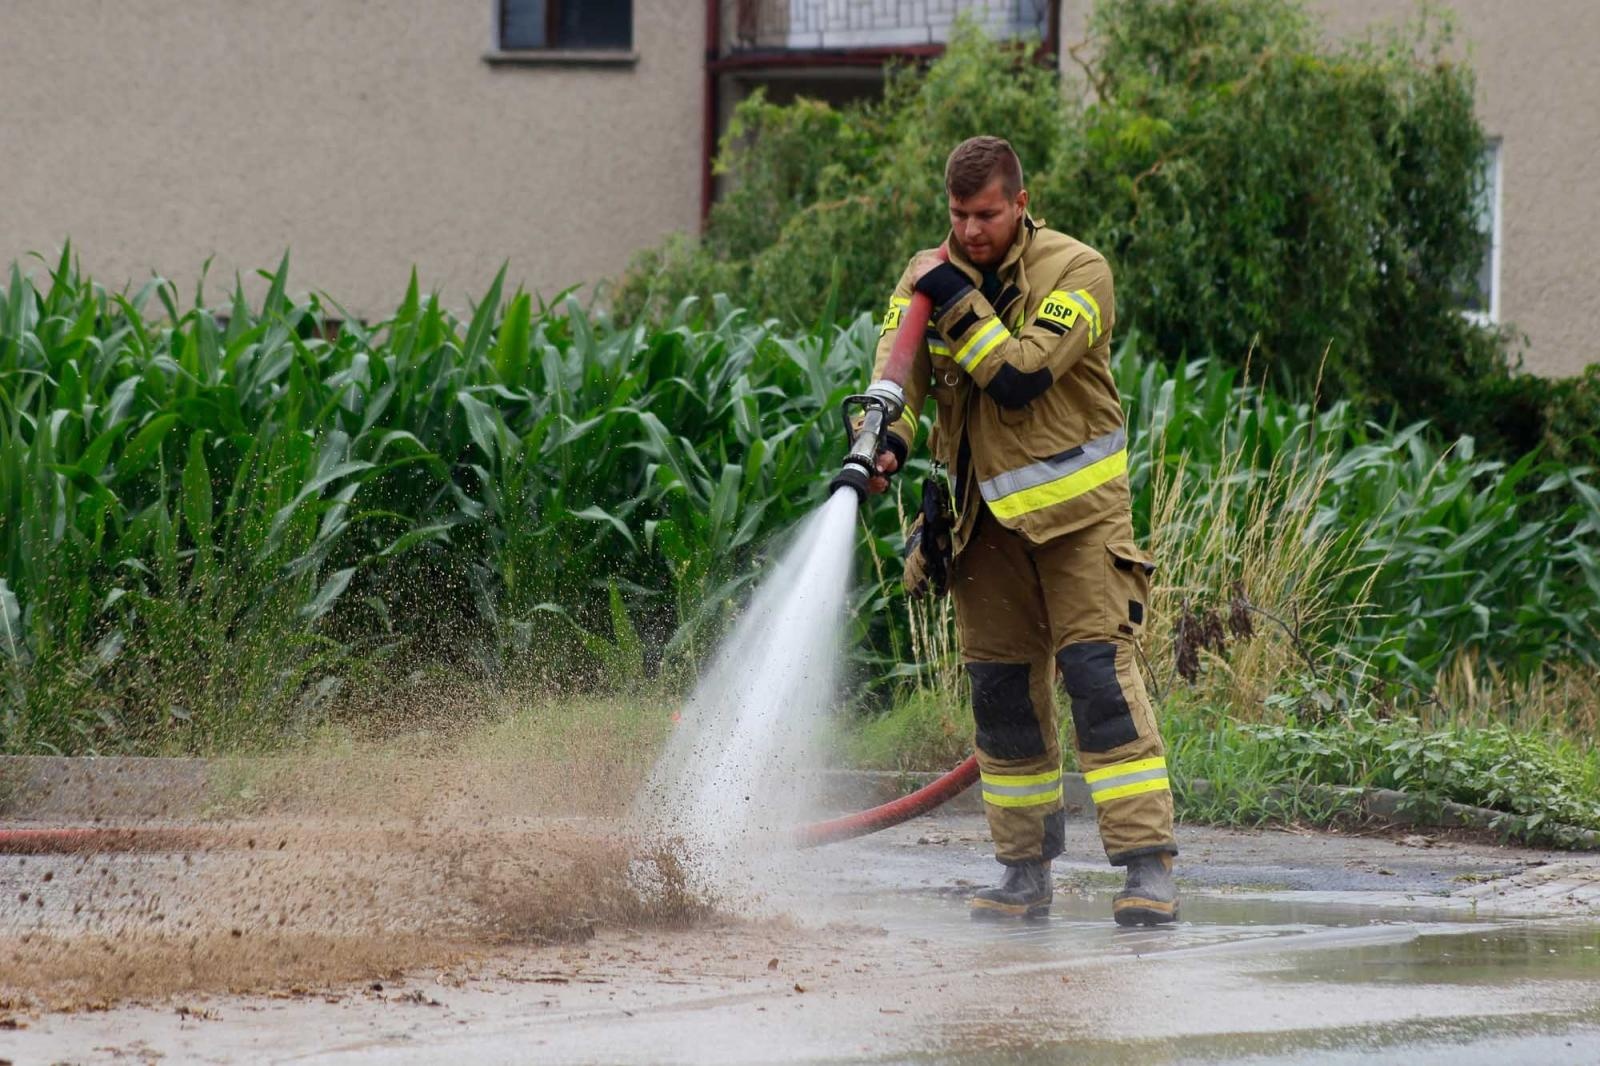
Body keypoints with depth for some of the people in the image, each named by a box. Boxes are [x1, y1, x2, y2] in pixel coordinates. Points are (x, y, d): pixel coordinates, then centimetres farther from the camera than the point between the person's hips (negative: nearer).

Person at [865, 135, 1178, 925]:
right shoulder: (930, 277, 3)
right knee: (1000, 686, 6)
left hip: (1076, 508, -5)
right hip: (987, 516, 5)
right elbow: (897, 368, -10)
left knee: (1099, 671, -14)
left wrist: (958, 305, -24)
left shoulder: (1076, 273, -12)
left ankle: (1147, 867, -18)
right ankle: (1026, 871, 15)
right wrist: (887, 440, -29)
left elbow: (1019, 378, -22)